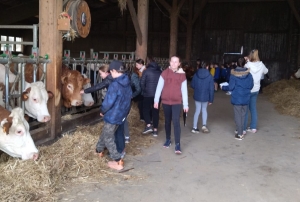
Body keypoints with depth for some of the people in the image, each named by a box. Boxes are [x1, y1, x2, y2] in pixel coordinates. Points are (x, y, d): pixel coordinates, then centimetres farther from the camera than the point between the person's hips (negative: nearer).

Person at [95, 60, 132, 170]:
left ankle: (118, 162, 5)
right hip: (122, 114, 9)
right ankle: (99, 150, 45)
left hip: (112, 115, -9)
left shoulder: (115, 85, -25)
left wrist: (102, 111, -4)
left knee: (108, 138, 4)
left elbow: (108, 102, -23)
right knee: (105, 133, 26)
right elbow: (129, 97, 13)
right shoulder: (127, 83, 3)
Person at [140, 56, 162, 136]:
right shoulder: (160, 71, 7)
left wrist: (144, 90, 7)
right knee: (156, 111, 9)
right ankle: (155, 130, 10)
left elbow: (142, 83, -8)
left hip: (148, 94, -4)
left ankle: (148, 125, -5)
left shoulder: (146, 71, -6)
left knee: (145, 109, 11)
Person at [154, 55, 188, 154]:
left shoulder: (182, 75, 0)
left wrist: (186, 104, 1)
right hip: (165, 102, 2)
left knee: (176, 122, -9)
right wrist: (156, 100, -3)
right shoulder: (165, 73, -1)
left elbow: (184, 90, 2)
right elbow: (159, 87, 1)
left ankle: (177, 144, -5)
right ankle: (168, 139, 30)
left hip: (177, 102, -1)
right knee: (167, 121, 14)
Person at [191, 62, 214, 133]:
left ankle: (194, 127, 14)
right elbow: (211, 89, -8)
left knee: (197, 111, 13)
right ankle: (204, 125, 11)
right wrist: (211, 99, -2)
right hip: (205, 97, -1)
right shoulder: (209, 76, -9)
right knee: (204, 109, 21)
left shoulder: (196, 75, -6)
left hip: (197, 96, 1)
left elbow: (192, 85, 1)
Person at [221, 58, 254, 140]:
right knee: (243, 115, 15)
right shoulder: (248, 74, -4)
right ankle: (241, 131, 25)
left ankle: (240, 134, 6)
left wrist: (223, 87, 6)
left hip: (236, 98, -3)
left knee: (238, 115, 4)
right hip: (246, 98, 3)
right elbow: (251, 86, 3)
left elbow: (231, 87, -11)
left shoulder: (234, 75, -12)